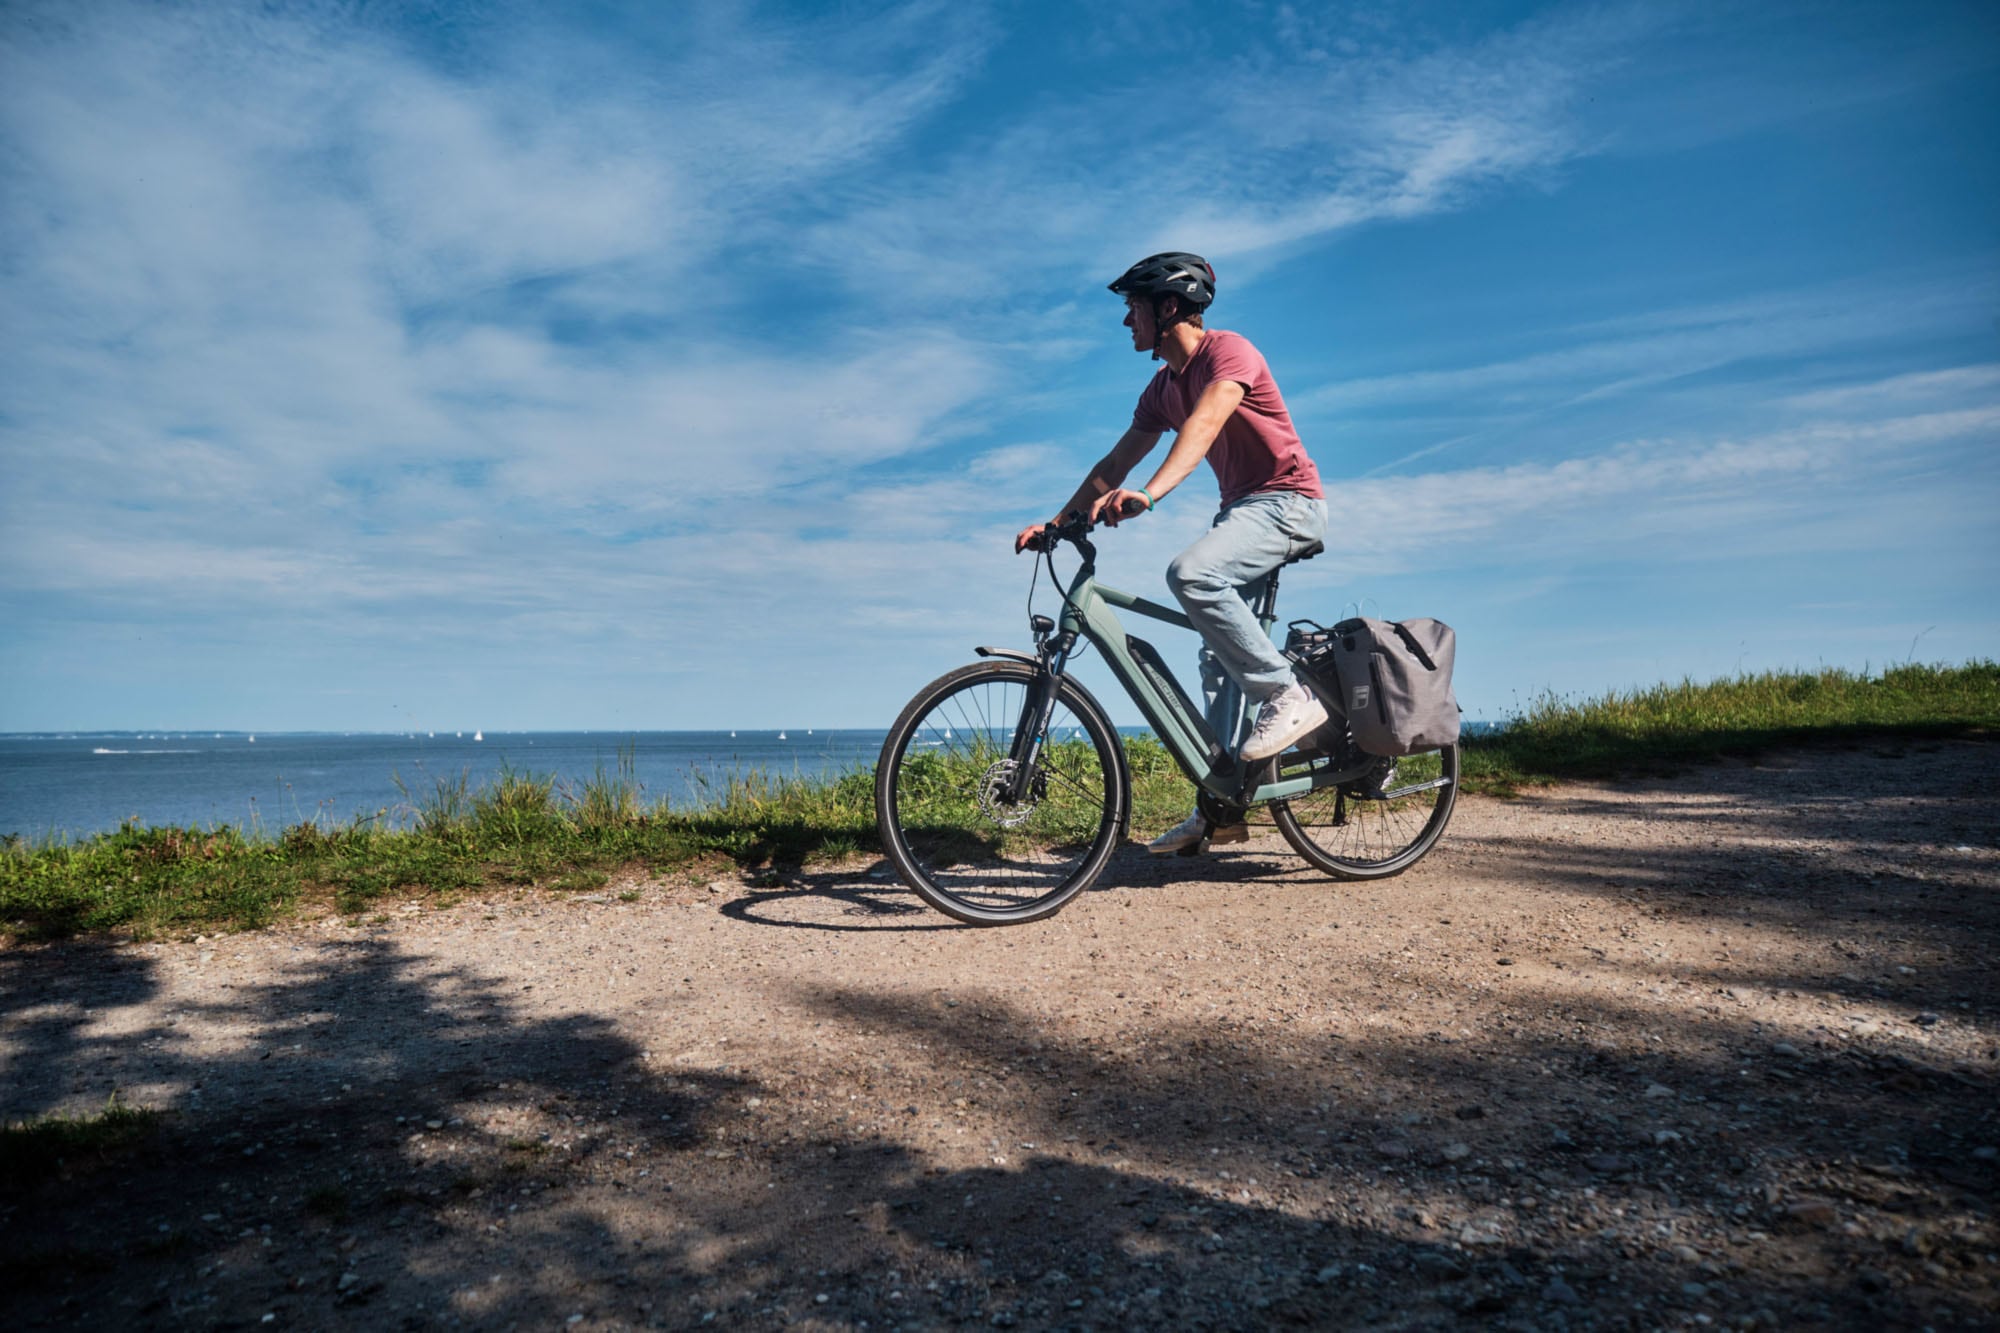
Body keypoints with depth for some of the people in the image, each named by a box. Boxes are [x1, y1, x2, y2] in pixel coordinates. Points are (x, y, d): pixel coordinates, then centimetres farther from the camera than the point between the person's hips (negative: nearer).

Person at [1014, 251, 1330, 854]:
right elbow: (1115, 464, 11)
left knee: (1192, 573, -34)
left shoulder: (1227, 350, -14)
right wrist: (1057, 523, 1)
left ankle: (1288, 696, -22)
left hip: (1288, 500, -9)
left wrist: (1149, 494, -48)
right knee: (1217, 658, 3)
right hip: (1240, 507, 9)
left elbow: (1205, 422, -32)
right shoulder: (1163, 387, 11)